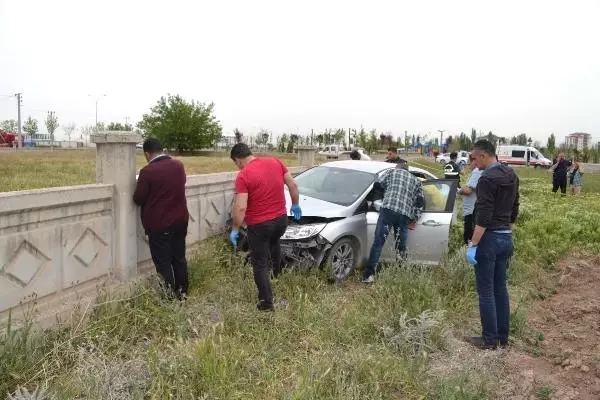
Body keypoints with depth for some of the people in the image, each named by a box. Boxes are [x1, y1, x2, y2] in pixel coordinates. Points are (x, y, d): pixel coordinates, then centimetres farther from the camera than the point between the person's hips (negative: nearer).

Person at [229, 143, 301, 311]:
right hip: (281, 219, 6)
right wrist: (296, 205, 18)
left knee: (260, 264, 10)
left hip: (259, 225, -6)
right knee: (274, 243, 37)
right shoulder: (275, 162, -1)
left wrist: (235, 230, -8)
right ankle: (277, 273, 54)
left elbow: (240, 208, -21)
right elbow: (293, 185, 4)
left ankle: (266, 302, 17)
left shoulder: (243, 176, -17)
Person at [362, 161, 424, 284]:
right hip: (405, 215, 3)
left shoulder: (392, 172, 20)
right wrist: (415, 218, 19)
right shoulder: (416, 180, 26)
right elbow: (420, 202, 18)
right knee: (401, 246, 12)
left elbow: (378, 186, 16)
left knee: (378, 243, -5)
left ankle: (369, 274, -9)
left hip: (388, 210, -3)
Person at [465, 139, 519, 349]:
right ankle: (503, 336, 22)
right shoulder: (511, 176, 10)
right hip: (506, 237, 9)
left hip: (489, 238, -9)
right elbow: (514, 209, 17)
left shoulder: (487, 179, -17)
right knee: (500, 288, 14)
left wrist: (473, 245, -20)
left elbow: (483, 216, -22)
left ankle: (490, 339, 8)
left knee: (486, 291, 1)